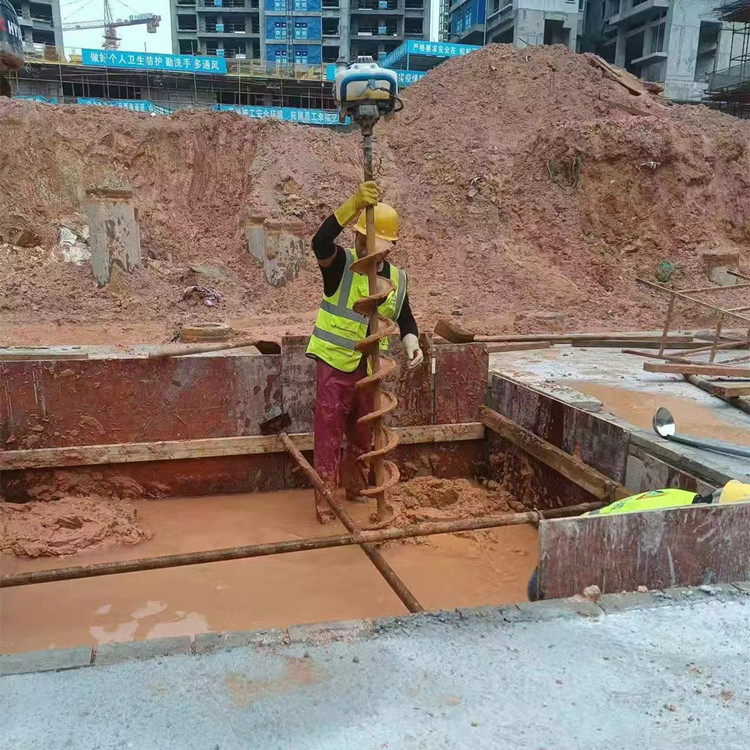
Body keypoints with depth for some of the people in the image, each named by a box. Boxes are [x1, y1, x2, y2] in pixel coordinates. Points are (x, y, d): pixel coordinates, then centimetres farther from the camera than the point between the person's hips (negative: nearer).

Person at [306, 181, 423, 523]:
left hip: (369, 370, 5)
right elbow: (321, 242, -33)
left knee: (363, 435, 19)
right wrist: (353, 205, -44)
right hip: (335, 366, -5)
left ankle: (355, 489, 39)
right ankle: (325, 500, 11)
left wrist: (411, 341, -4)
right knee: (328, 434, -1)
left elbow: (405, 317, 18)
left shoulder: (397, 279, 4)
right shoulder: (340, 265, -10)